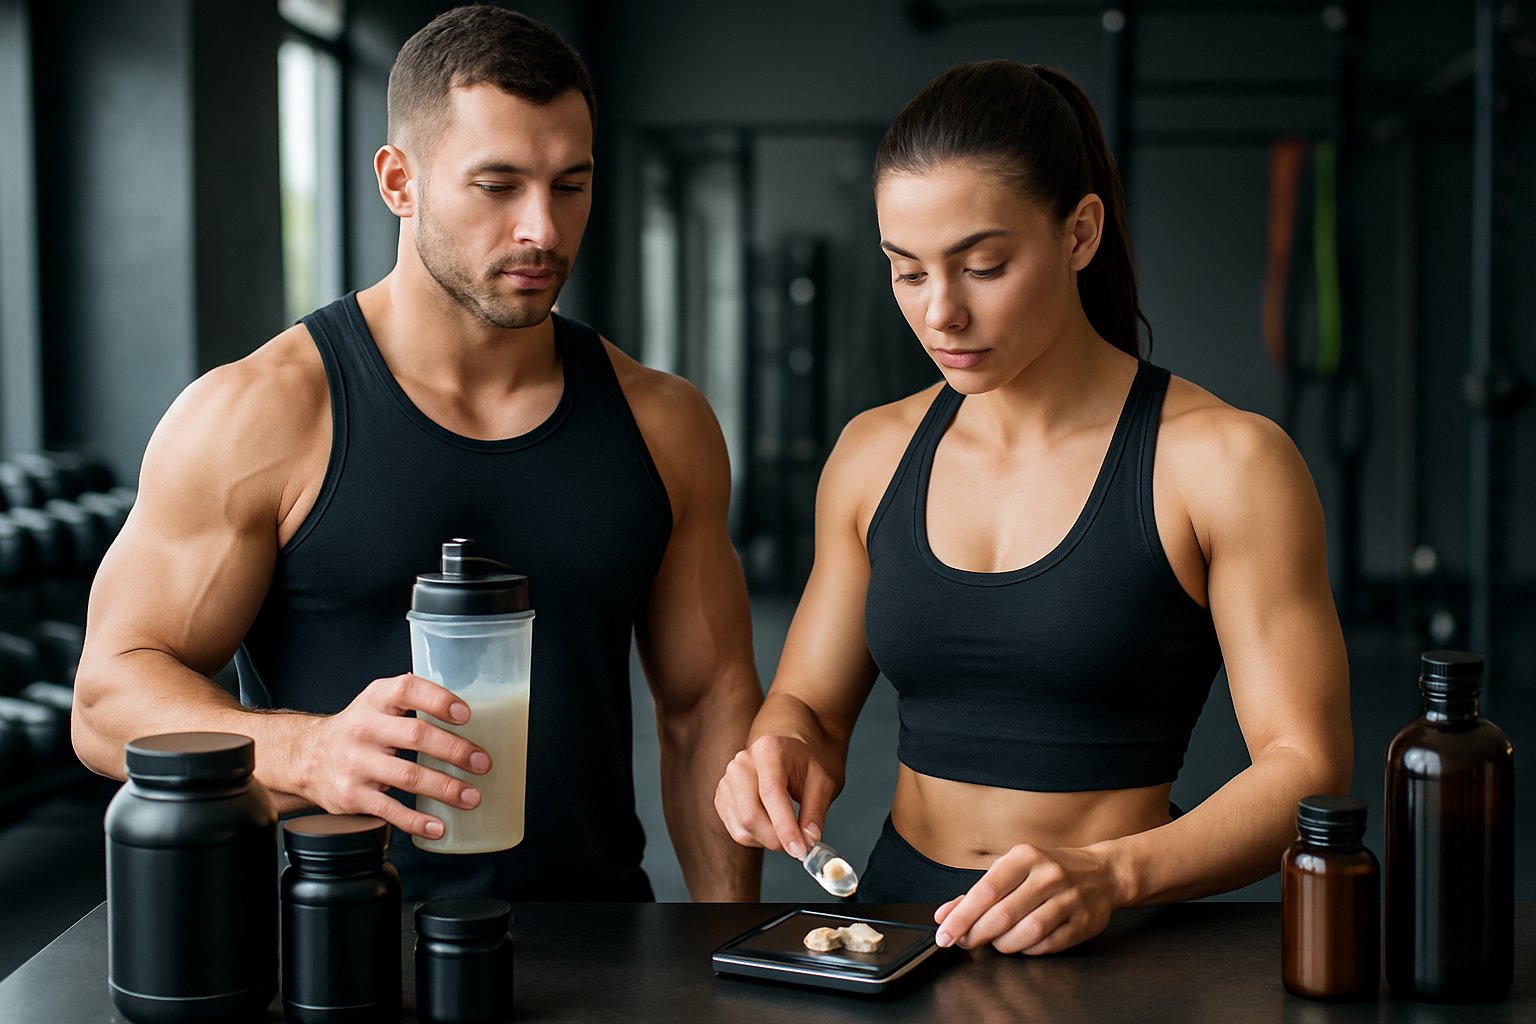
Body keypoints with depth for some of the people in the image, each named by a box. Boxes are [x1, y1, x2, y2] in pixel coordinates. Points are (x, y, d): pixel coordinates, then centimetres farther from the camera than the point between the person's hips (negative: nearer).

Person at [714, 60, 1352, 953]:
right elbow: (811, 705, 14)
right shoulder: (874, 454, 8)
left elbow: (1307, 770, -10)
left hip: (1113, 947, -4)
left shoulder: (1226, 462, -7)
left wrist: (1110, 875, -25)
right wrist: (782, 755, -9)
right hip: (899, 907, 4)